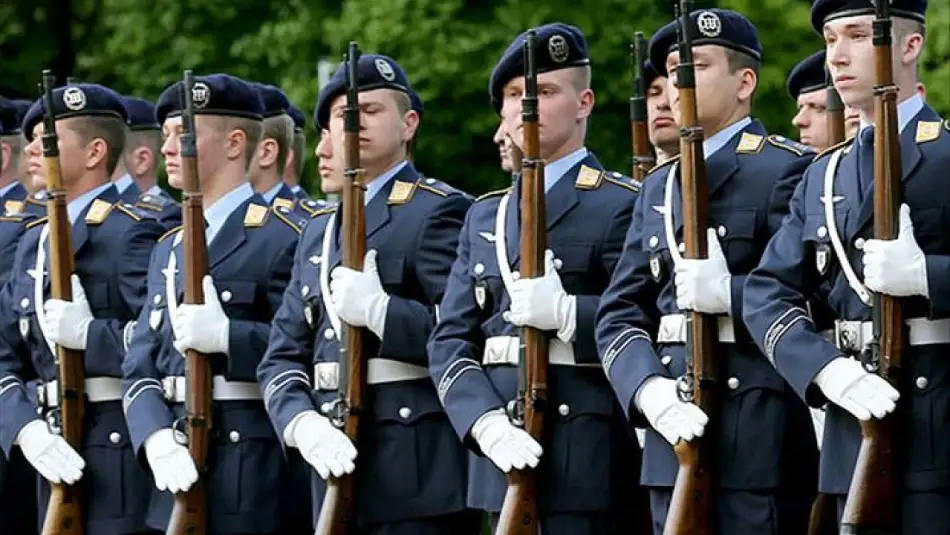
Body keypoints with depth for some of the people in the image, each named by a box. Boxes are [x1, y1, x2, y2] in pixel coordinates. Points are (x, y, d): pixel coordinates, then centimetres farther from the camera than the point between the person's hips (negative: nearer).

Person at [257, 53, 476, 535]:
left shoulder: (439, 211, -2)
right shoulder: (319, 231, 20)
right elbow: (283, 357, 13)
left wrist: (380, 310, -21)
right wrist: (305, 424, -7)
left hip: (417, 470, -7)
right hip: (339, 459, 7)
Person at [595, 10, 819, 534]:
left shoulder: (789, 170, -2)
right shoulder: (659, 187, 20)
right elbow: (620, 314, 12)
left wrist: (729, 292, -23)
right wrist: (651, 392, -7)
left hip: (763, 436, -7)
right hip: (677, 430, 7)